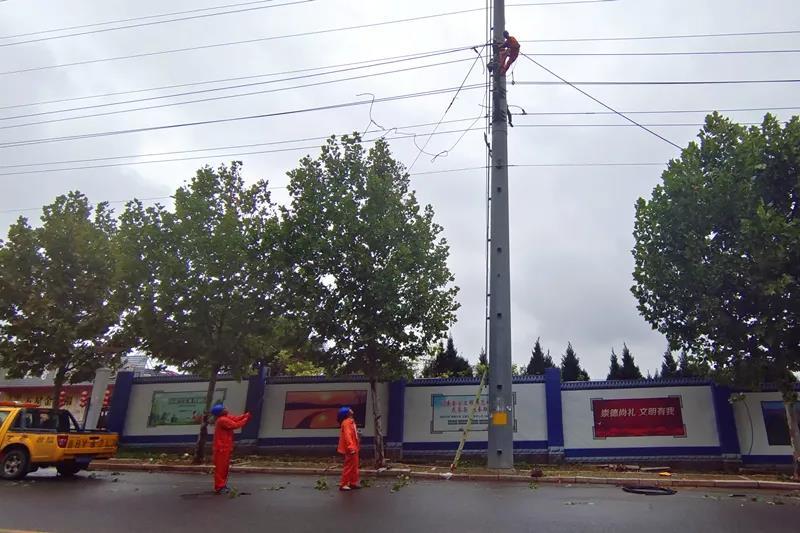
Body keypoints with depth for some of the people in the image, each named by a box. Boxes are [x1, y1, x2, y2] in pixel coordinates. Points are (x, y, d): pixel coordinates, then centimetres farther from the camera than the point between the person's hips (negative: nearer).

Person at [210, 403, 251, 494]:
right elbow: (235, 425, -21)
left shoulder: (226, 417, 10)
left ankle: (222, 485, 25)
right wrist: (245, 420, -11)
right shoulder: (222, 420, -20)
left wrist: (246, 415, -7)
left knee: (225, 467, 16)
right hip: (221, 448, -10)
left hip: (225, 448, 10)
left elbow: (236, 419, 7)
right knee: (220, 468, -3)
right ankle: (219, 487, 2)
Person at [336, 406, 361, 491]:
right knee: (349, 467, -4)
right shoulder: (346, 423, -19)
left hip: (353, 448, 10)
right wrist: (351, 448, -32)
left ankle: (353, 482, 25)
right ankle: (343, 484, 3)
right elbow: (347, 436, -27)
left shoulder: (350, 421, 13)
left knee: (354, 466, 16)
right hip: (350, 449, -10)